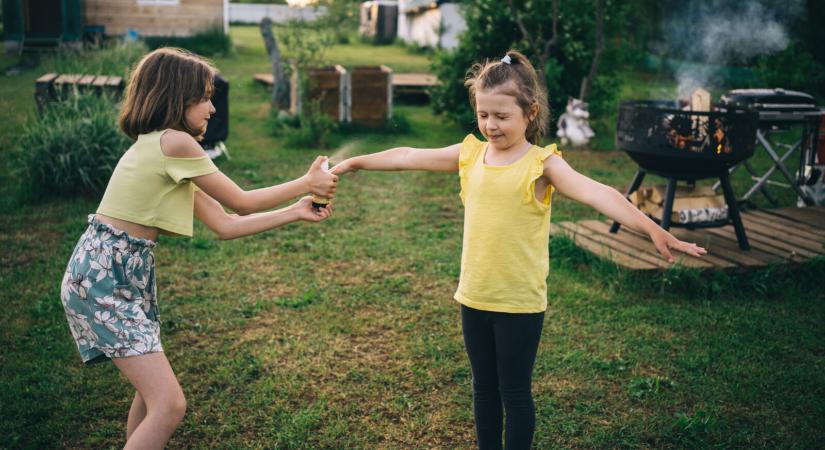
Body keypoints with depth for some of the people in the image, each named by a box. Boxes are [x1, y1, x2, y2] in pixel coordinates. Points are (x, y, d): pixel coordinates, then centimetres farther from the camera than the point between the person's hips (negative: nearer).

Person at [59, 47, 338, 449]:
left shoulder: (159, 147, 13)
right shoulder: (174, 142, -16)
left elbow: (225, 225, 11)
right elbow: (242, 204, -7)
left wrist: (295, 212, 11)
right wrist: (306, 183, 4)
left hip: (127, 275, 10)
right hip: (102, 278, -10)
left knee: (153, 393, 20)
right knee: (169, 404, -12)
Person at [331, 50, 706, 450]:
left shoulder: (542, 164, -13)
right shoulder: (470, 153, 2)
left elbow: (595, 194, -27)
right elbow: (408, 157, 11)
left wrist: (652, 229, -40)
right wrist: (355, 162, 19)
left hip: (520, 303, -5)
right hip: (474, 297, 5)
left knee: (514, 391, 9)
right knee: (483, 388, 19)